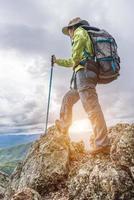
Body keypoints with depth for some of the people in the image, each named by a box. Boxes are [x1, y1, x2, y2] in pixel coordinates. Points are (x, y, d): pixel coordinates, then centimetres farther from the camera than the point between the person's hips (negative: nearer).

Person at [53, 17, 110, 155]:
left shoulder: (80, 32, 9)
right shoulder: (85, 39, 37)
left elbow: (75, 58, -10)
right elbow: (72, 62, 44)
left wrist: (75, 64, 8)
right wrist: (57, 61, 52)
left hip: (84, 72, -10)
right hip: (85, 76, 10)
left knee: (91, 106, -19)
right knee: (67, 99, 19)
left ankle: (101, 143, -23)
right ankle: (63, 126, 28)